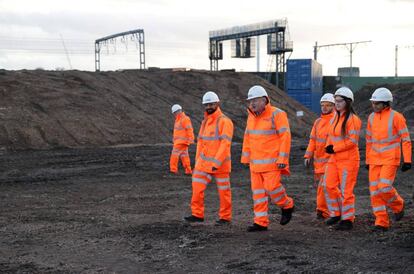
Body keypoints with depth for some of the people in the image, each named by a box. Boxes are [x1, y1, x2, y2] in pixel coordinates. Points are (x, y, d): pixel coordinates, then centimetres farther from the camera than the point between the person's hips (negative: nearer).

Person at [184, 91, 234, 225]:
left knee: (223, 191, 5)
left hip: (220, 164, -6)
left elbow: (225, 144, -20)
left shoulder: (225, 121, -13)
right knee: (197, 188, -1)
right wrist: (198, 162, 14)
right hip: (204, 163, 6)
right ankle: (197, 214, 8)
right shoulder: (205, 122, 11)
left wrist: (216, 163, -25)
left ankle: (225, 217, 17)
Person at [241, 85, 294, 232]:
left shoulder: (276, 114, -10)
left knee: (272, 186, -13)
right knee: (258, 190, 4)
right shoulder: (251, 116, 12)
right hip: (256, 162, 7)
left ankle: (287, 206, 16)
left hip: (272, 161, -7)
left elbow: (285, 136, -14)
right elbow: (248, 138, 18)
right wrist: (246, 158, 16)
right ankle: (261, 222, 9)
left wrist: (282, 159, -18)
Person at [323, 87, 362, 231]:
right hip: (334, 159, 8)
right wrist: (329, 146, 3)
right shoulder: (336, 117, 12)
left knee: (346, 190, -3)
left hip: (348, 159, -8)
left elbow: (353, 140, -18)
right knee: (330, 185, 7)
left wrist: (335, 148, -16)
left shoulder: (353, 119, -14)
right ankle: (336, 213, 22)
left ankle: (348, 220, 8)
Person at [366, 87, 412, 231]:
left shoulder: (396, 117, -10)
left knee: (384, 187, -17)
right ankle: (381, 222, 5)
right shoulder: (372, 117, 7)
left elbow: (406, 139, -9)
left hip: (391, 159, -5)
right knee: (375, 190, -3)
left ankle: (398, 205, 15)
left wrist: (407, 160, -14)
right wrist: (368, 161, 16)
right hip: (375, 159, 5)